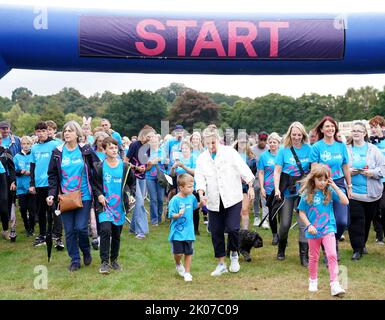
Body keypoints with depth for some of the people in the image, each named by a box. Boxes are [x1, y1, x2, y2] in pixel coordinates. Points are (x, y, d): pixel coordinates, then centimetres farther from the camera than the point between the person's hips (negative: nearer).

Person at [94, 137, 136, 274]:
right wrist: (99, 195, -8)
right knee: (105, 231, -17)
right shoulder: (99, 167, -3)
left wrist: (131, 195, 3)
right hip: (105, 205, -3)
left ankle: (114, 259, 26)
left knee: (117, 234, 10)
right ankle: (104, 262, -7)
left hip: (120, 206, 3)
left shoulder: (125, 167, 4)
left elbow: (132, 182, 16)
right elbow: (94, 184, 6)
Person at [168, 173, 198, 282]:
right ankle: (178, 264, 32)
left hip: (189, 231, 5)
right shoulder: (175, 200, -17)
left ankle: (187, 272, 23)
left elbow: (195, 206, 20)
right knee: (178, 253, -1)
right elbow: (171, 215, -15)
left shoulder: (191, 197, 1)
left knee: (188, 253, 8)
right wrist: (178, 215, -34)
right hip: (177, 232, -5)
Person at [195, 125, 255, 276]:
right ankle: (221, 264, 20)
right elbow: (200, 179, -1)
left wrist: (250, 187, -7)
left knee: (233, 228, -12)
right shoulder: (201, 159, 5)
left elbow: (243, 169, -3)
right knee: (216, 233, 6)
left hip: (232, 198, -3)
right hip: (213, 201, 3)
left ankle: (234, 255, 16)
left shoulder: (229, 152, -3)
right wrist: (201, 194, -17)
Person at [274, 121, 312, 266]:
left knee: (304, 223, -2)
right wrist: (277, 189, -11)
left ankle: (304, 256, 6)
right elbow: (277, 171, -1)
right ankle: (281, 249, 30)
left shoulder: (308, 149, 1)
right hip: (287, 191, 0)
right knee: (285, 223, 4)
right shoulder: (284, 150, -1)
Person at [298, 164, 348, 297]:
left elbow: (345, 202, -13)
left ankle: (334, 284, -11)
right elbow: (302, 212, -1)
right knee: (314, 257, 15)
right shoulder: (307, 194, -7)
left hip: (328, 229, 0)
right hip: (313, 231, 1)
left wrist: (335, 187, -16)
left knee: (332, 255, -13)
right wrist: (309, 225, -12)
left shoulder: (330, 191, -4)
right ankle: (313, 281, 34)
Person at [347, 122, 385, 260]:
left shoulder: (373, 150, 3)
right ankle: (357, 249, 1)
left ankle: (362, 244, 31)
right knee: (356, 220, -7)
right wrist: (348, 171, -13)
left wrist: (372, 172, -15)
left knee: (367, 219, 11)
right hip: (353, 192, -1)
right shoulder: (346, 150, 3)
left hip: (371, 193, 1)